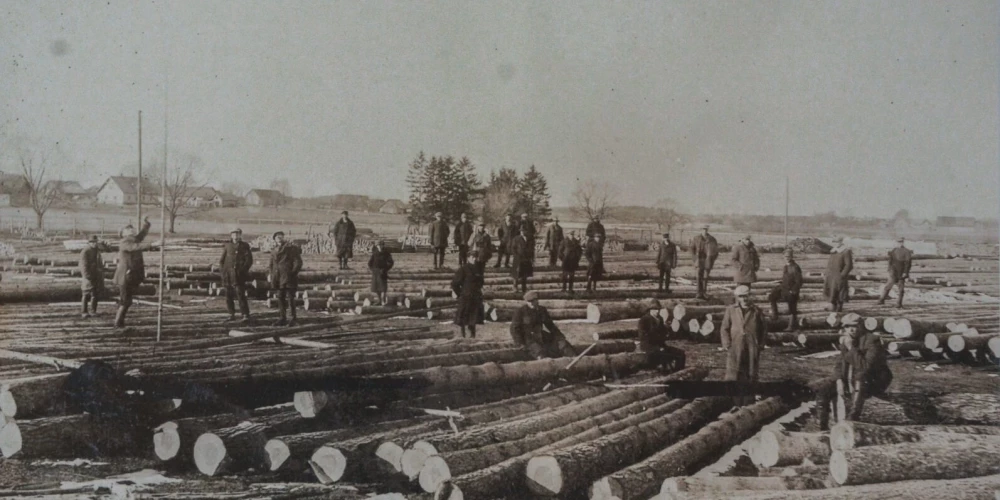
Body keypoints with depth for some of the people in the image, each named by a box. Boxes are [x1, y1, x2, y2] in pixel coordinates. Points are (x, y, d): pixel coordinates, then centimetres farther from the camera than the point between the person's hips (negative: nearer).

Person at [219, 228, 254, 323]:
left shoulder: (244, 246, 4)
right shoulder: (227, 246, 11)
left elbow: (249, 260, 1)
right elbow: (222, 259, 16)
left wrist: (242, 270, -9)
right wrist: (222, 270, 3)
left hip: (239, 275, -3)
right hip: (228, 274, 4)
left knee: (241, 294, -13)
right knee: (229, 295, 7)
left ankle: (246, 315, -14)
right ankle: (231, 314, 19)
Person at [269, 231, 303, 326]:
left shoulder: (291, 248, -4)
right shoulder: (274, 251, 15)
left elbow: (298, 262, -6)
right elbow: (272, 265, 22)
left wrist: (293, 273, -12)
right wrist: (273, 278, 11)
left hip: (289, 278, -6)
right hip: (279, 278, 6)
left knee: (290, 298, -6)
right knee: (280, 298, 8)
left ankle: (292, 319, -1)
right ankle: (282, 318, 15)